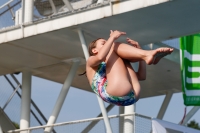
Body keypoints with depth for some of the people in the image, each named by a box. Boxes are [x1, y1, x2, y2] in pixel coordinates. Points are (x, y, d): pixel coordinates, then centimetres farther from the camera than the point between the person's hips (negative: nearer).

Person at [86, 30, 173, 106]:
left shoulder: (114, 69, 42)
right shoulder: (91, 63, 25)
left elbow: (141, 76, 31)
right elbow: (100, 57, -3)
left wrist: (139, 50, 28)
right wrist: (113, 37, 4)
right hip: (115, 94, -6)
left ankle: (146, 55, -10)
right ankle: (148, 55, -14)